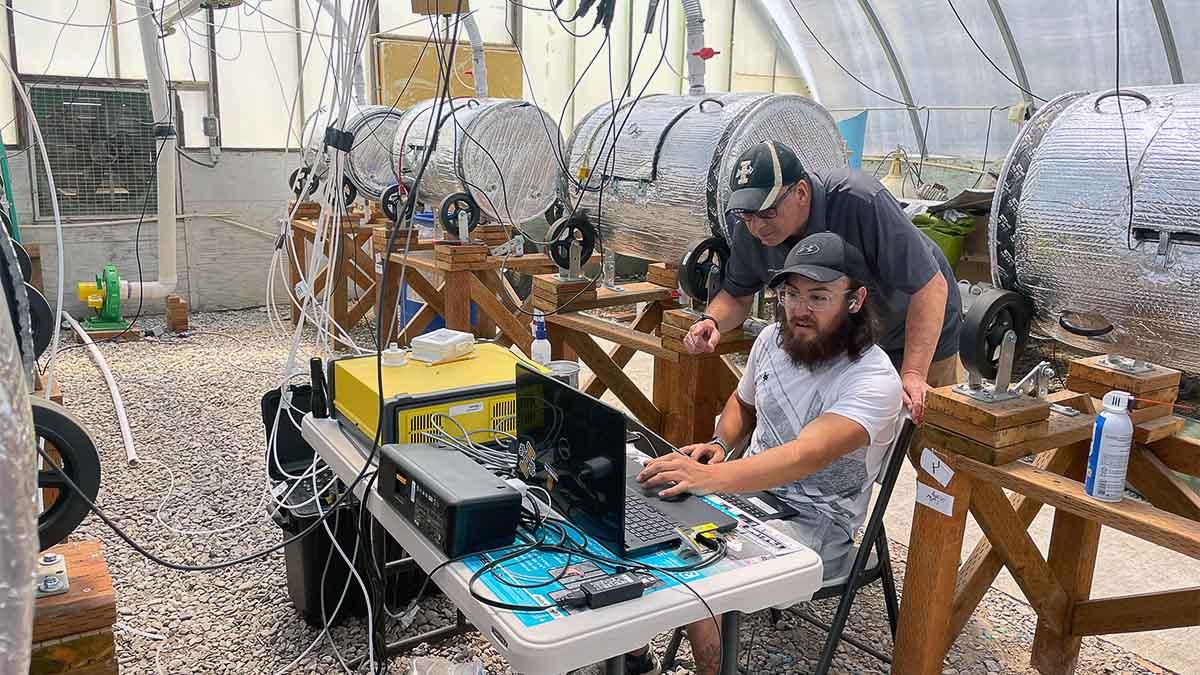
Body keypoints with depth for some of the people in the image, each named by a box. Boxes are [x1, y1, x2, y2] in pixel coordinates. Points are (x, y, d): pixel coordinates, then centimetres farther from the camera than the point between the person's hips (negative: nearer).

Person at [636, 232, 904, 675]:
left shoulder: (874, 381, -22)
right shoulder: (773, 339, 0)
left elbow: (807, 454, -37)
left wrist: (711, 477, -50)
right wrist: (720, 445, -2)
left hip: (813, 525, -7)